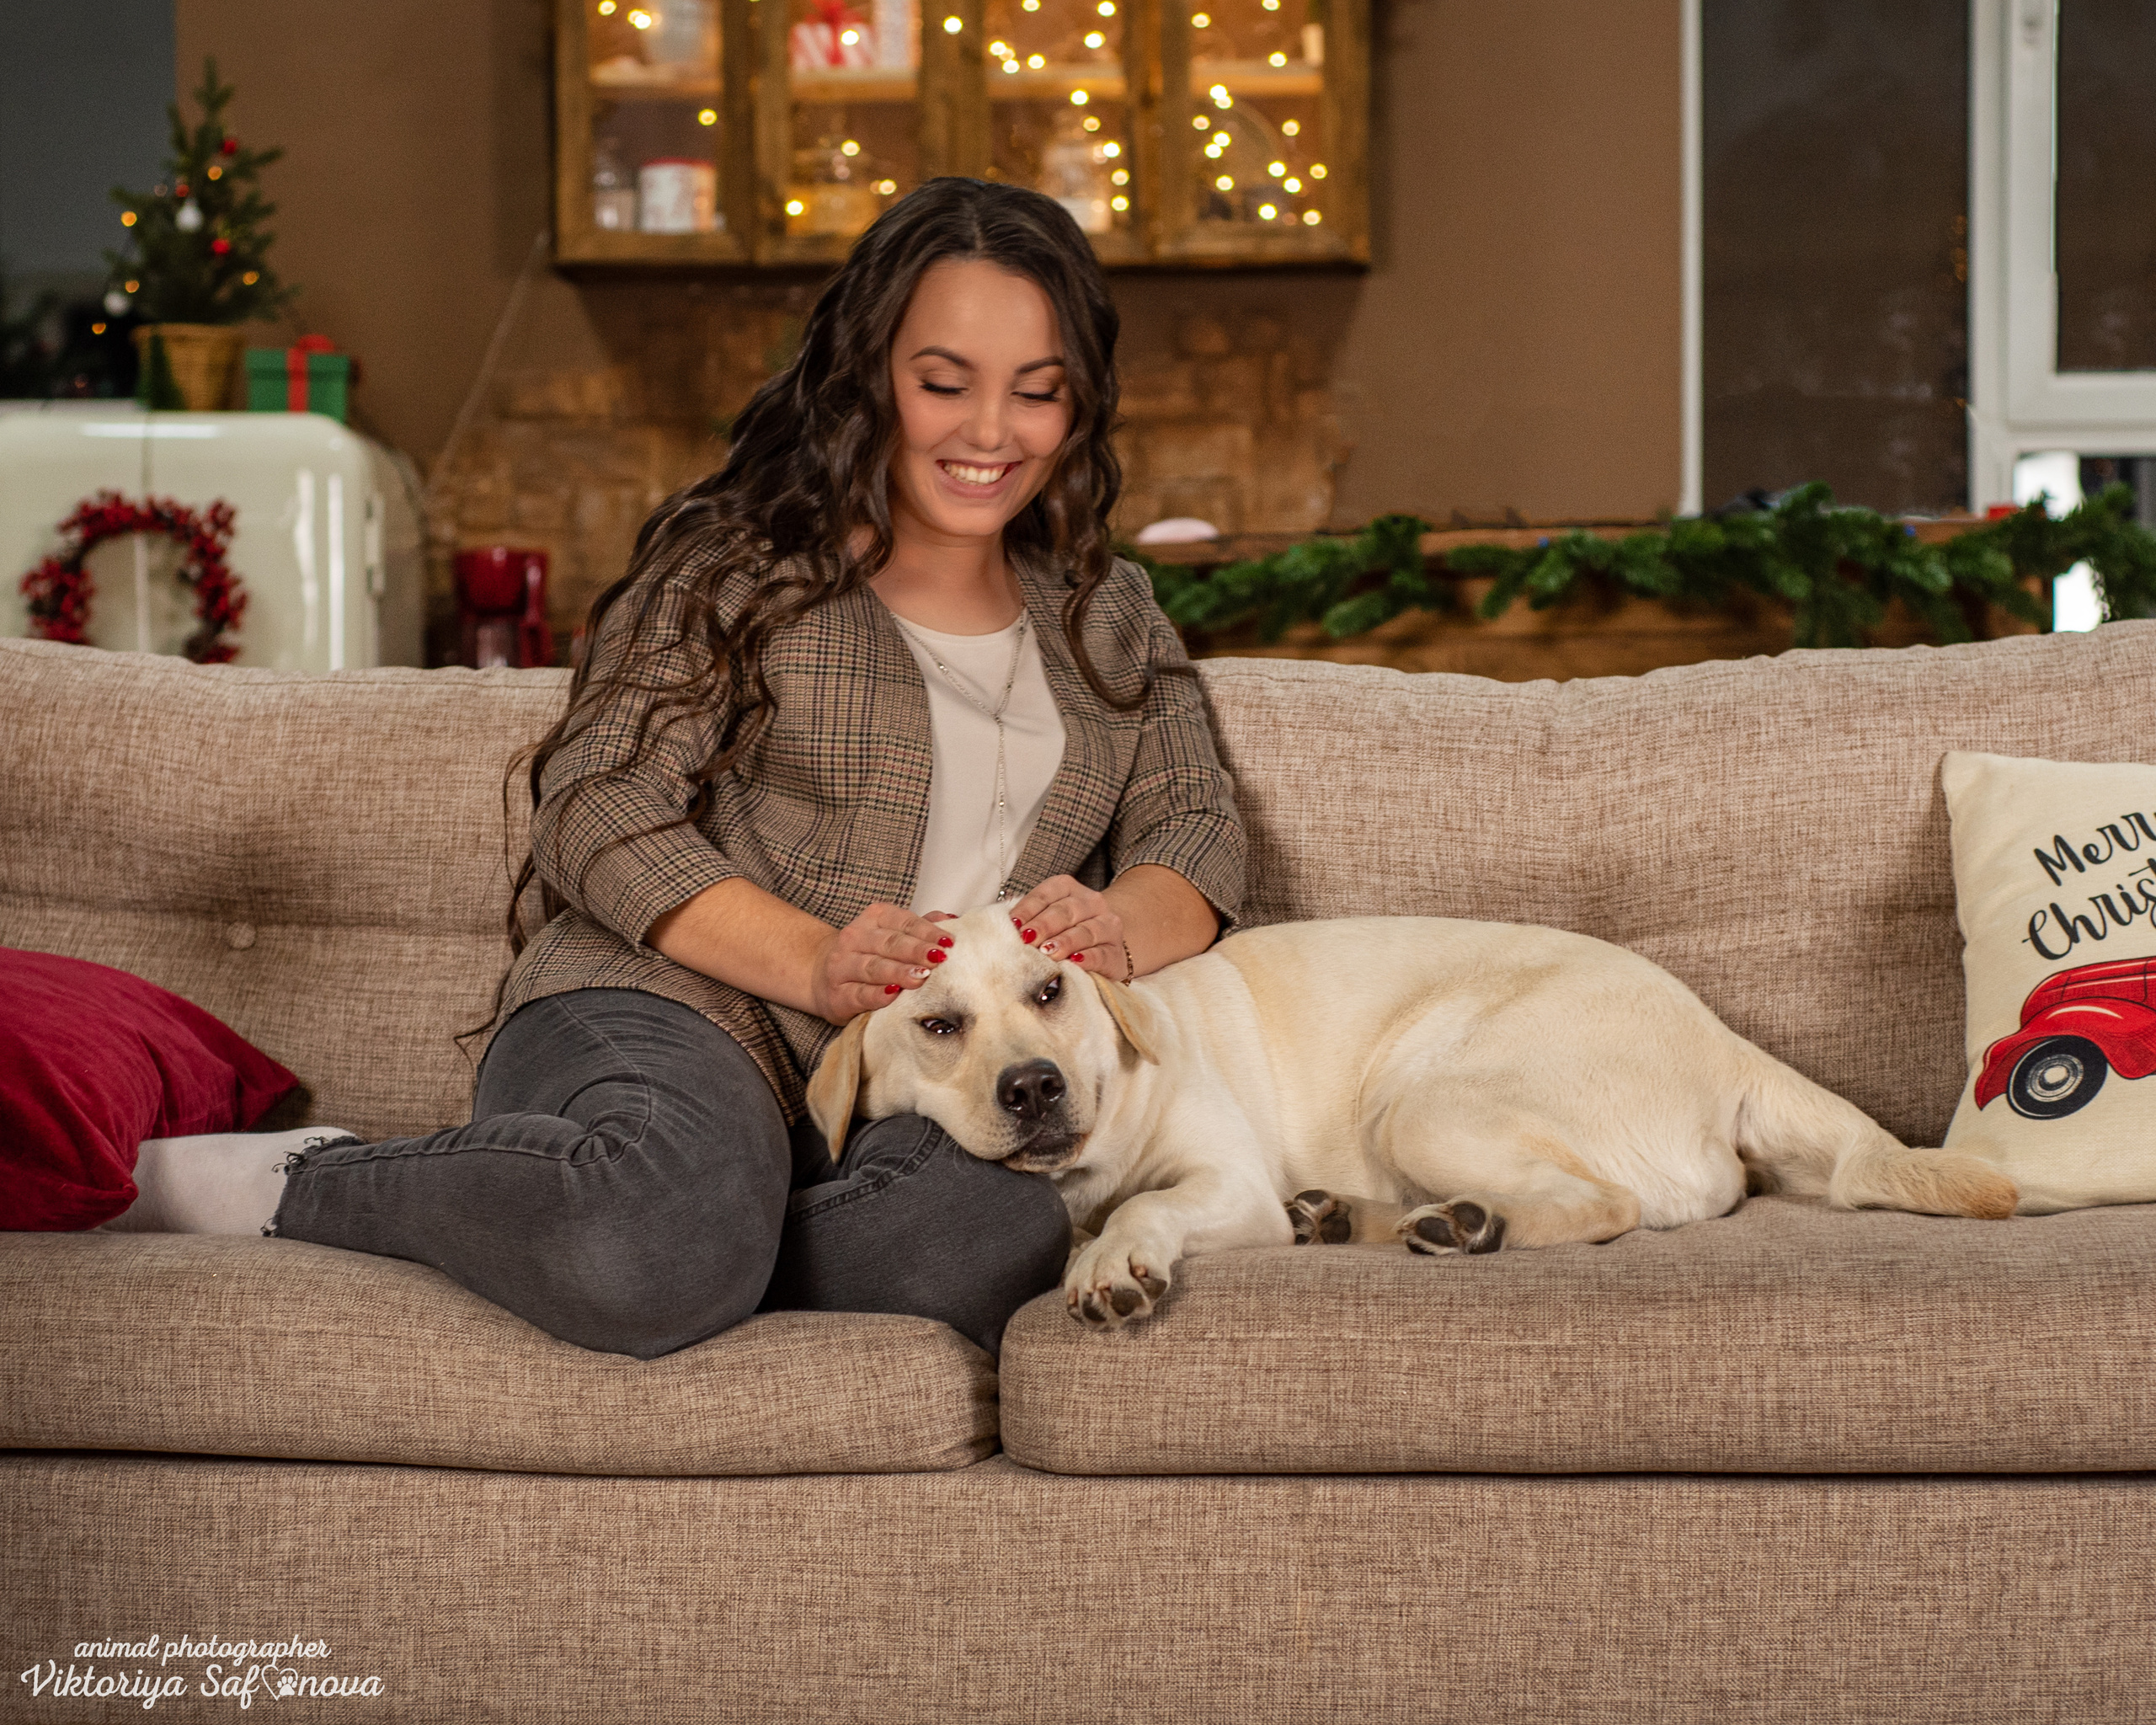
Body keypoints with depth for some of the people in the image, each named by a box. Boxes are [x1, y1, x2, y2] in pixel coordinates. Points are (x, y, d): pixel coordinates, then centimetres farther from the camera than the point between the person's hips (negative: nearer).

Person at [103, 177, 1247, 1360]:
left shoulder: (1110, 618, 24)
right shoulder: (734, 566, 9)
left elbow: (1198, 839, 13)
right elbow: (601, 816, -2)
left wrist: (1114, 931, -13)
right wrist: (816, 963, -19)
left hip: (922, 1105, 4)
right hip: (679, 1015, -4)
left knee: (1005, 1233, -37)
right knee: (660, 1229, -43)